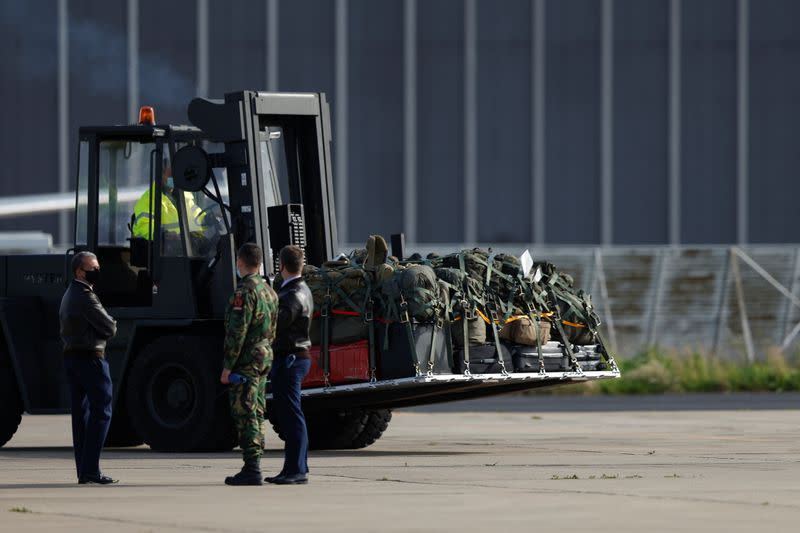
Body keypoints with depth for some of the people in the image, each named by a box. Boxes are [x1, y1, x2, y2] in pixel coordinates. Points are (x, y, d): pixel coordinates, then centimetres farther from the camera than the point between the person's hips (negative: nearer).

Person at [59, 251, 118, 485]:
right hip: (90, 358, -10)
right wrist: (112, 325, 8)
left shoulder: (69, 295, 17)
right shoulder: (85, 297, -15)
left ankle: (83, 471, 9)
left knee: (81, 413, 9)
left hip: (71, 357, 10)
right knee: (101, 411, -8)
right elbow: (109, 328, -16)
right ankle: (91, 469, -14)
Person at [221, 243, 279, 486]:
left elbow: (237, 332, -19)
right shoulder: (269, 291, 14)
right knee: (256, 414, 12)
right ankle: (253, 467, 15)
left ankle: (251, 469, -11)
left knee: (245, 415, -8)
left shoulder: (245, 291, -15)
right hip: (264, 357, 9)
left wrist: (227, 366, -17)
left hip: (246, 361, -9)